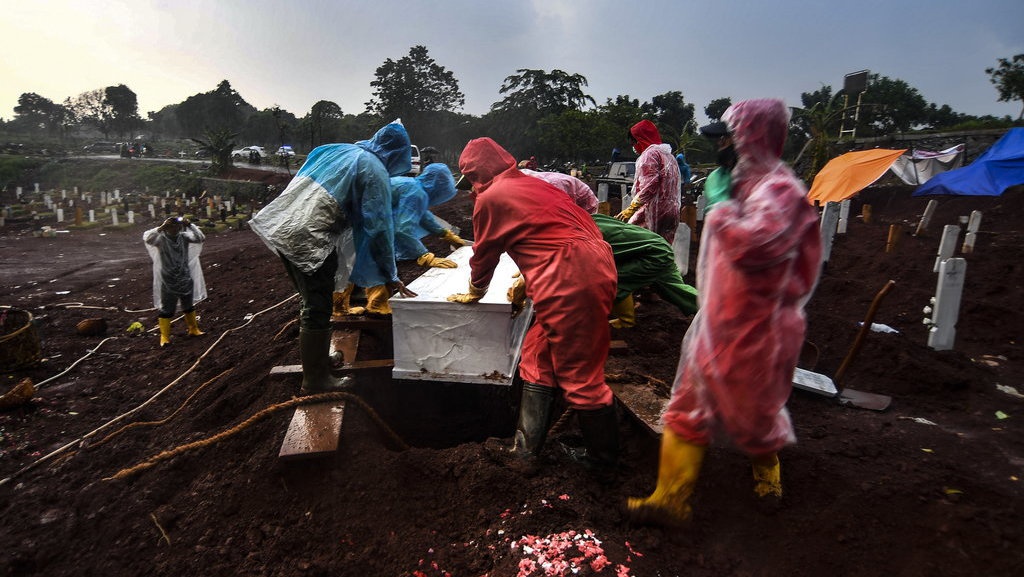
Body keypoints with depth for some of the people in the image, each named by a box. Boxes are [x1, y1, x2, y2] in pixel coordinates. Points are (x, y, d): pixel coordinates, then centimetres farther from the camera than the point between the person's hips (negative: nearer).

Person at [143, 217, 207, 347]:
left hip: (185, 279, 3)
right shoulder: (161, 238, -10)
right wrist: (161, 228, -33)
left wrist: (189, 225, -22)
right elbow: (147, 238, -28)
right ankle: (164, 336, 13)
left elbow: (201, 238, -15)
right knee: (166, 309, 4)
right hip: (168, 281, -3)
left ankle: (193, 329, 34)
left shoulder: (184, 237, -3)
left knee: (189, 306, 18)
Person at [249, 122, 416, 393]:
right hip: (310, 241, -8)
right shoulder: (375, 171, -4)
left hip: (282, 228, 8)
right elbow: (379, 226, -9)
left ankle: (316, 357, 39)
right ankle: (315, 379, 16)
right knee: (318, 310, 3)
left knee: (313, 303, 22)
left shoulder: (337, 150, 18)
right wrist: (389, 276, -4)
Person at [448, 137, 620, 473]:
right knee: (537, 360, 16)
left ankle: (602, 460, 19)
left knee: (579, 373, 3)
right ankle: (526, 448, 26)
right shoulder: (532, 184, 25)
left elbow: (484, 253, 10)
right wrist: (527, 280, 42)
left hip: (568, 282, -9)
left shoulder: (490, 198, 0)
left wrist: (473, 294, 27)